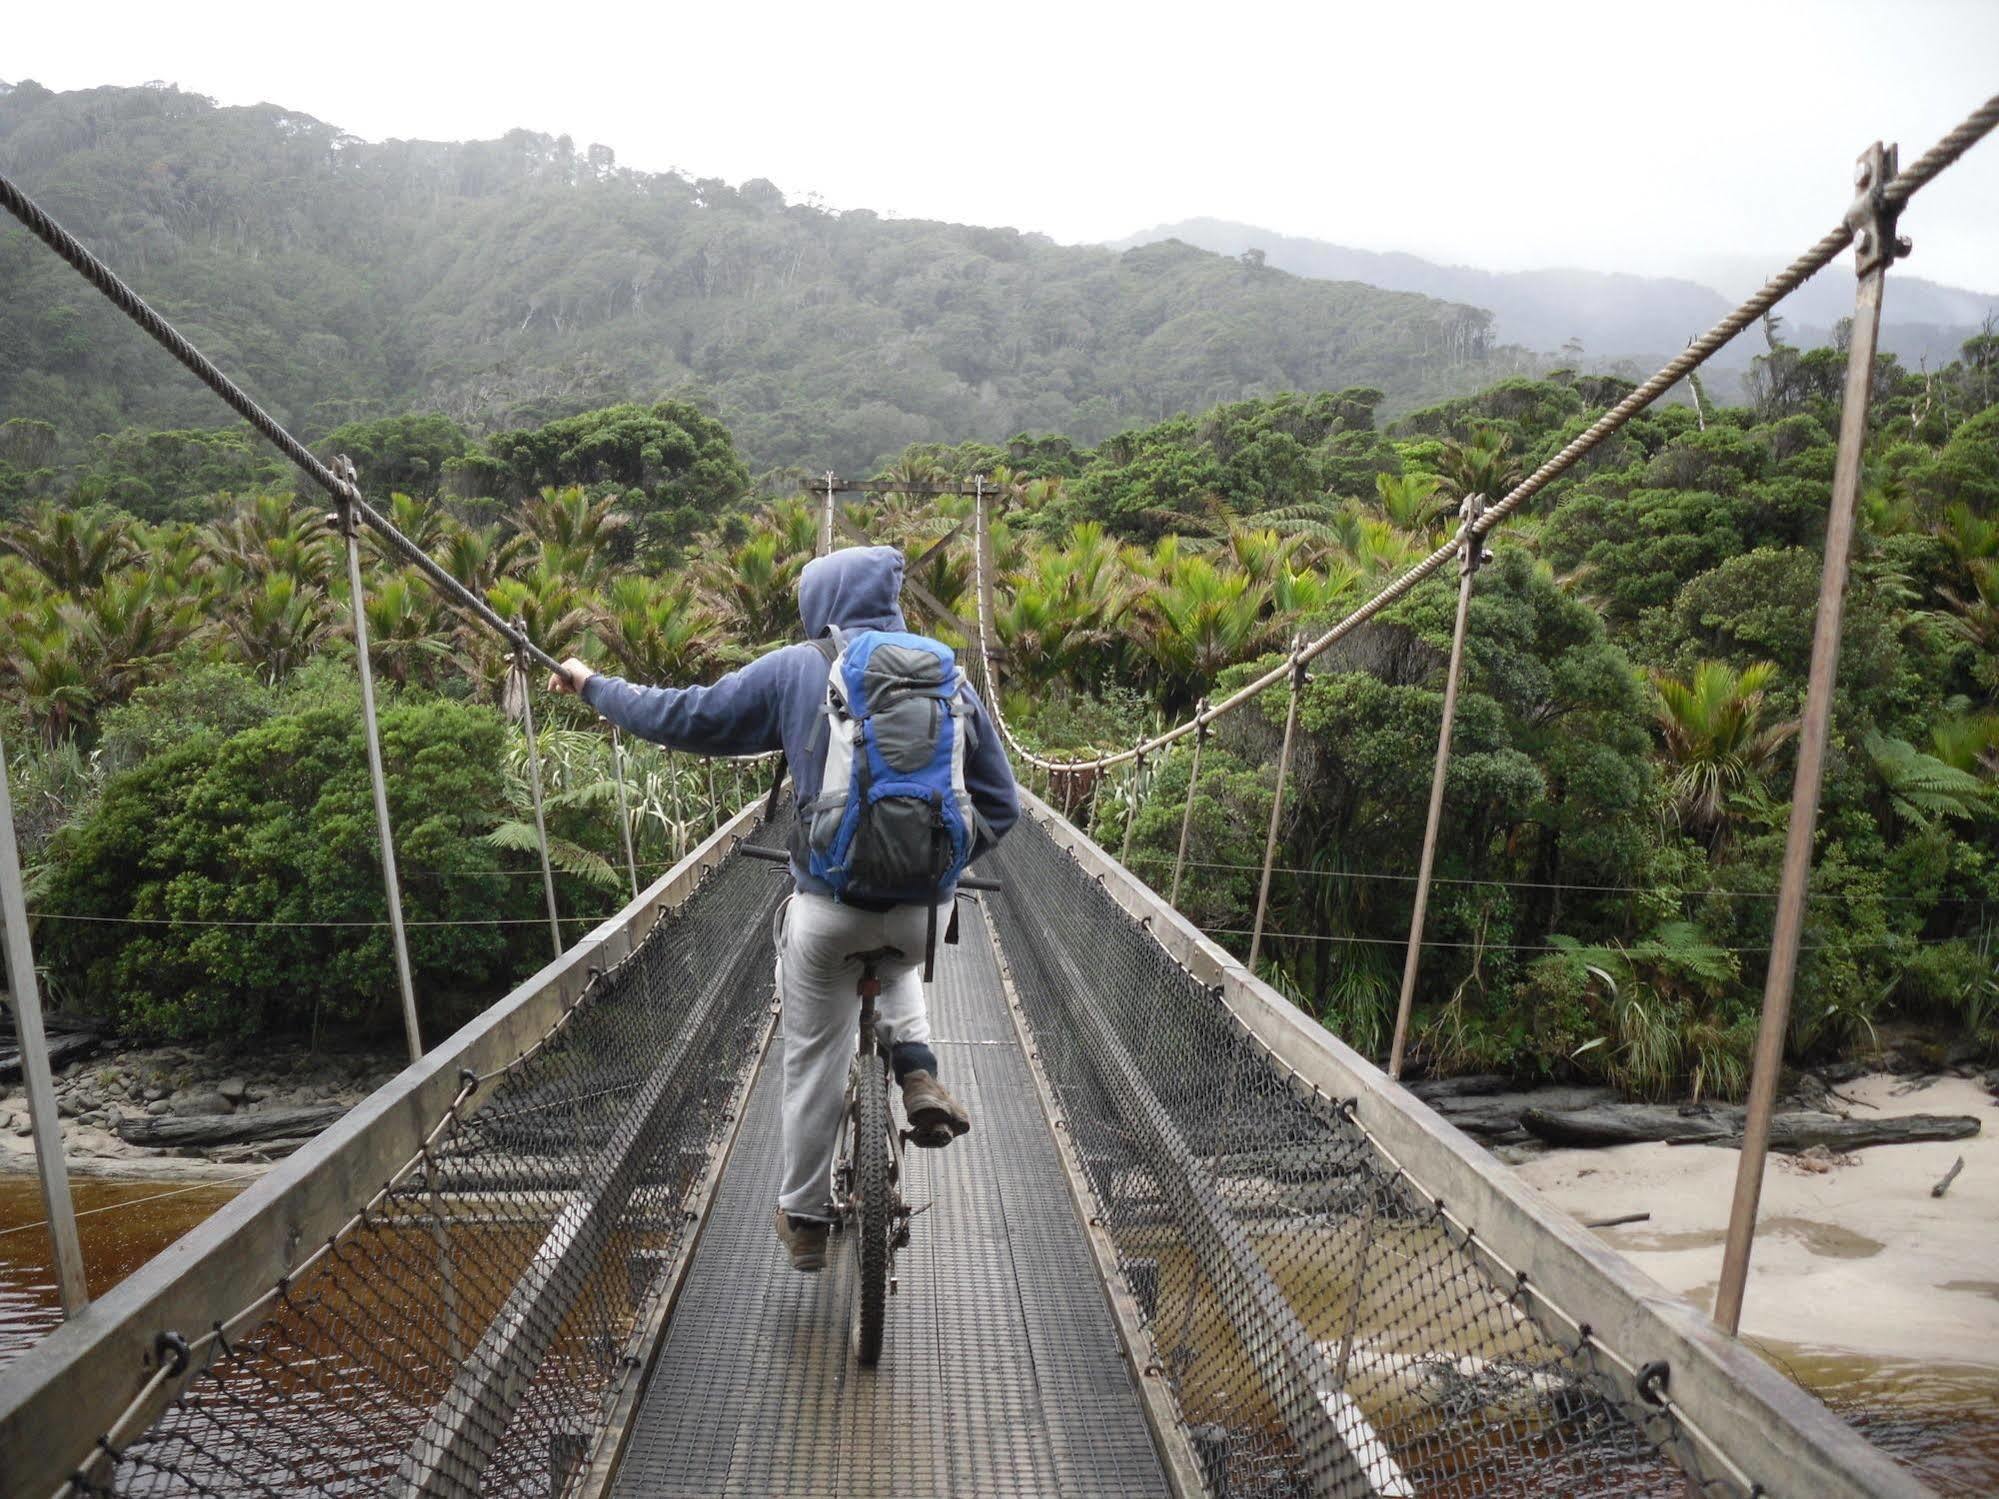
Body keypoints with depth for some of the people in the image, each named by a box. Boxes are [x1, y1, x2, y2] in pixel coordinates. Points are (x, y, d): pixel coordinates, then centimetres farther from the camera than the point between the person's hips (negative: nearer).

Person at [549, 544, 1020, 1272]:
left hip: (829, 903, -1)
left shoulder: (793, 670, -2)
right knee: (898, 964, 37)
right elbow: (1000, 802, 4)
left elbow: (685, 717, 3)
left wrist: (594, 687, 18)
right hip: (925, 907, 2)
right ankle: (918, 1073, 14)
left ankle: (804, 1218, 35)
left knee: (814, 1062, 18)